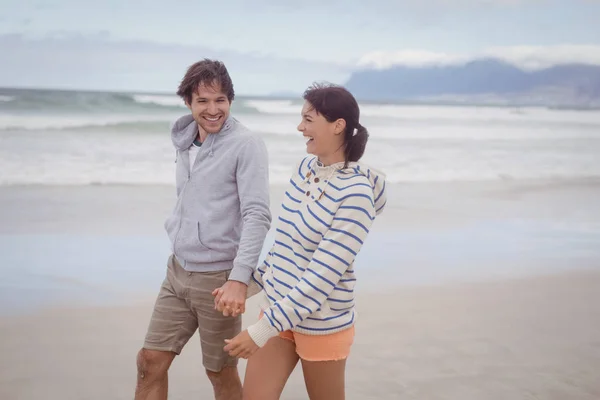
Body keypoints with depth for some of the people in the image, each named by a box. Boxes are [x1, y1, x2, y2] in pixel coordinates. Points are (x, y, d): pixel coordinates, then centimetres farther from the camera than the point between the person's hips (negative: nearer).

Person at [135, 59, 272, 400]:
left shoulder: (246, 145, -14)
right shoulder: (186, 143, 9)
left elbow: (258, 216, -21)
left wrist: (240, 278, -28)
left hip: (218, 278, -6)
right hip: (178, 271, 7)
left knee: (221, 371, 8)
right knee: (150, 361, 7)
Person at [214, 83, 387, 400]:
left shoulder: (356, 195, -22)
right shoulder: (306, 168, 2)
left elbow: (322, 276, -24)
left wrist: (262, 330, -23)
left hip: (322, 323, -6)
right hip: (278, 307, 6)